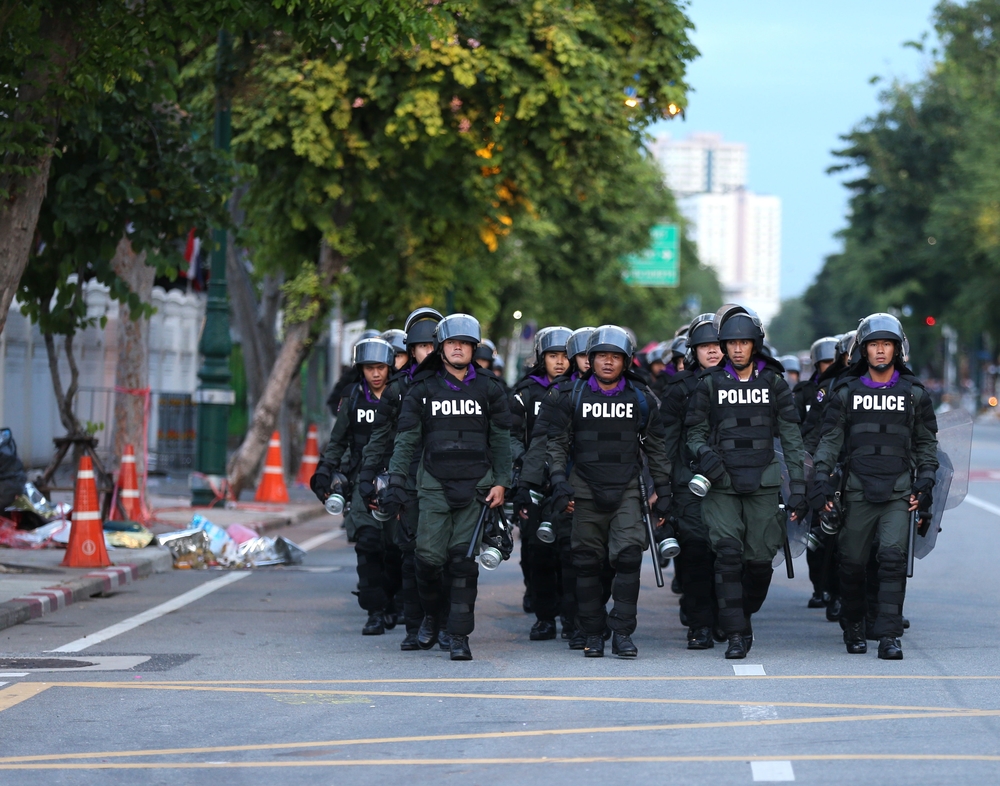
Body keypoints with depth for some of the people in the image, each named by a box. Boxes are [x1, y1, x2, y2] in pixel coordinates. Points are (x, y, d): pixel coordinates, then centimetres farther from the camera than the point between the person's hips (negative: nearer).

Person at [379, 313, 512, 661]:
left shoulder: (489, 390, 8)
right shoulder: (422, 390, 7)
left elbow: (501, 440, 10)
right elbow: (406, 440, 5)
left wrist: (500, 482, 2)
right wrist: (395, 482, -4)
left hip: (475, 486, 0)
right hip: (434, 485, 0)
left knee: (463, 560, -5)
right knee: (429, 556, -9)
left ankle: (460, 636, -1)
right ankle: (431, 614, 19)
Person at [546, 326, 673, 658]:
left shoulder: (641, 398, 7)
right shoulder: (573, 397, 5)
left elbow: (655, 447, 13)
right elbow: (556, 443, 7)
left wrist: (663, 491, 9)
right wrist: (560, 483, -6)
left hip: (627, 491, 0)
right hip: (586, 492, 1)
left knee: (629, 556, -15)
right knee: (588, 564, 3)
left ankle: (622, 633, -11)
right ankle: (593, 635, 13)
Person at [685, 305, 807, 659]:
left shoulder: (773, 383, 6)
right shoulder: (710, 384, 5)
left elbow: (791, 437, 7)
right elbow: (695, 430, 10)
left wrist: (798, 487, 2)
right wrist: (704, 453, -13)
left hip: (763, 483, 1)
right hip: (722, 484, -1)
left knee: (759, 559, 0)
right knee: (728, 555, -12)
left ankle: (745, 614, 25)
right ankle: (736, 634, -10)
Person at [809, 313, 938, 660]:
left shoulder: (914, 393, 9)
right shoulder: (847, 392, 8)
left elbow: (927, 442, 14)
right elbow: (830, 438, 8)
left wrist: (925, 482, 3)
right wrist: (821, 478, -3)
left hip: (899, 492, -1)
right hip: (858, 489, 1)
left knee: (894, 559, -13)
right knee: (852, 562, 4)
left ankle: (889, 635, -14)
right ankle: (853, 627, 24)